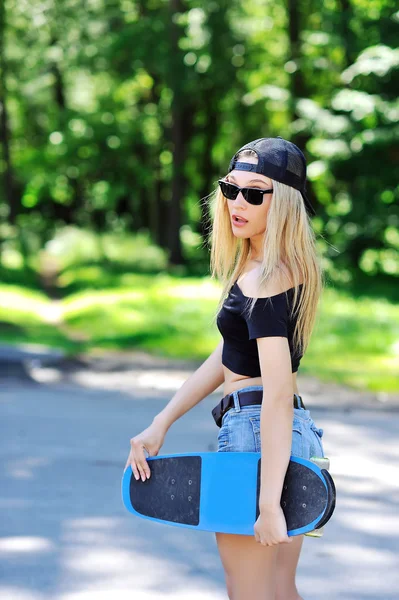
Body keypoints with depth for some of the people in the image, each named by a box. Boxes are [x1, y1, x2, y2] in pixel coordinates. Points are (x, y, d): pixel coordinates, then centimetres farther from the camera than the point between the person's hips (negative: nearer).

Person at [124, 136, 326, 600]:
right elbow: (229, 356, 16)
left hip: (255, 436, -10)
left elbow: (278, 393, -26)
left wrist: (269, 503, -28)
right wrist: (160, 424, 11)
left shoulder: (262, 280, -20)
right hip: (298, 439, 10)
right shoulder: (288, 267, 11)